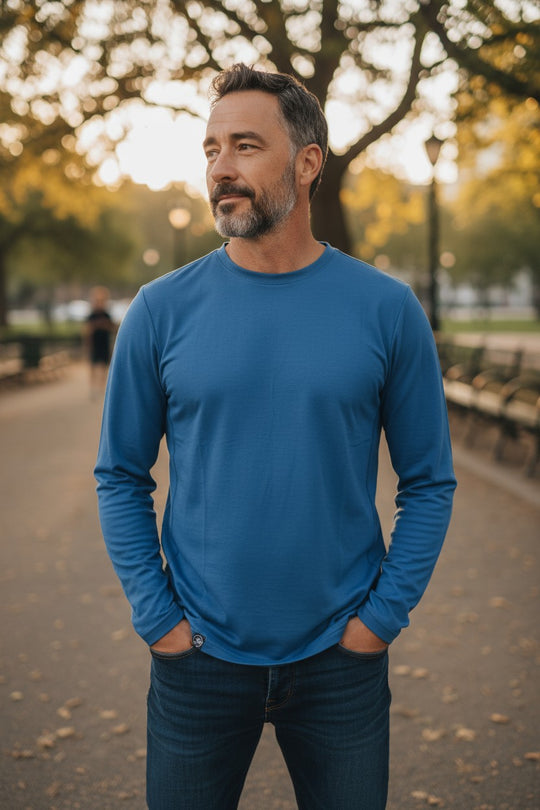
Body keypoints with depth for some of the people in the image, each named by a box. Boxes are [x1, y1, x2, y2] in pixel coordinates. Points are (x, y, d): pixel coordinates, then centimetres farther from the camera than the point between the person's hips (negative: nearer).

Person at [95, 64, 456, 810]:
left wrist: (383, 616, -6)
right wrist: (158, 617, -5)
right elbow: (121, 477, 0)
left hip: (342, 661, 0)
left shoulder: (386, 310, -5)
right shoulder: (161, 311, -5)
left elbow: (430, 482, -1)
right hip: (198, 659, 0)